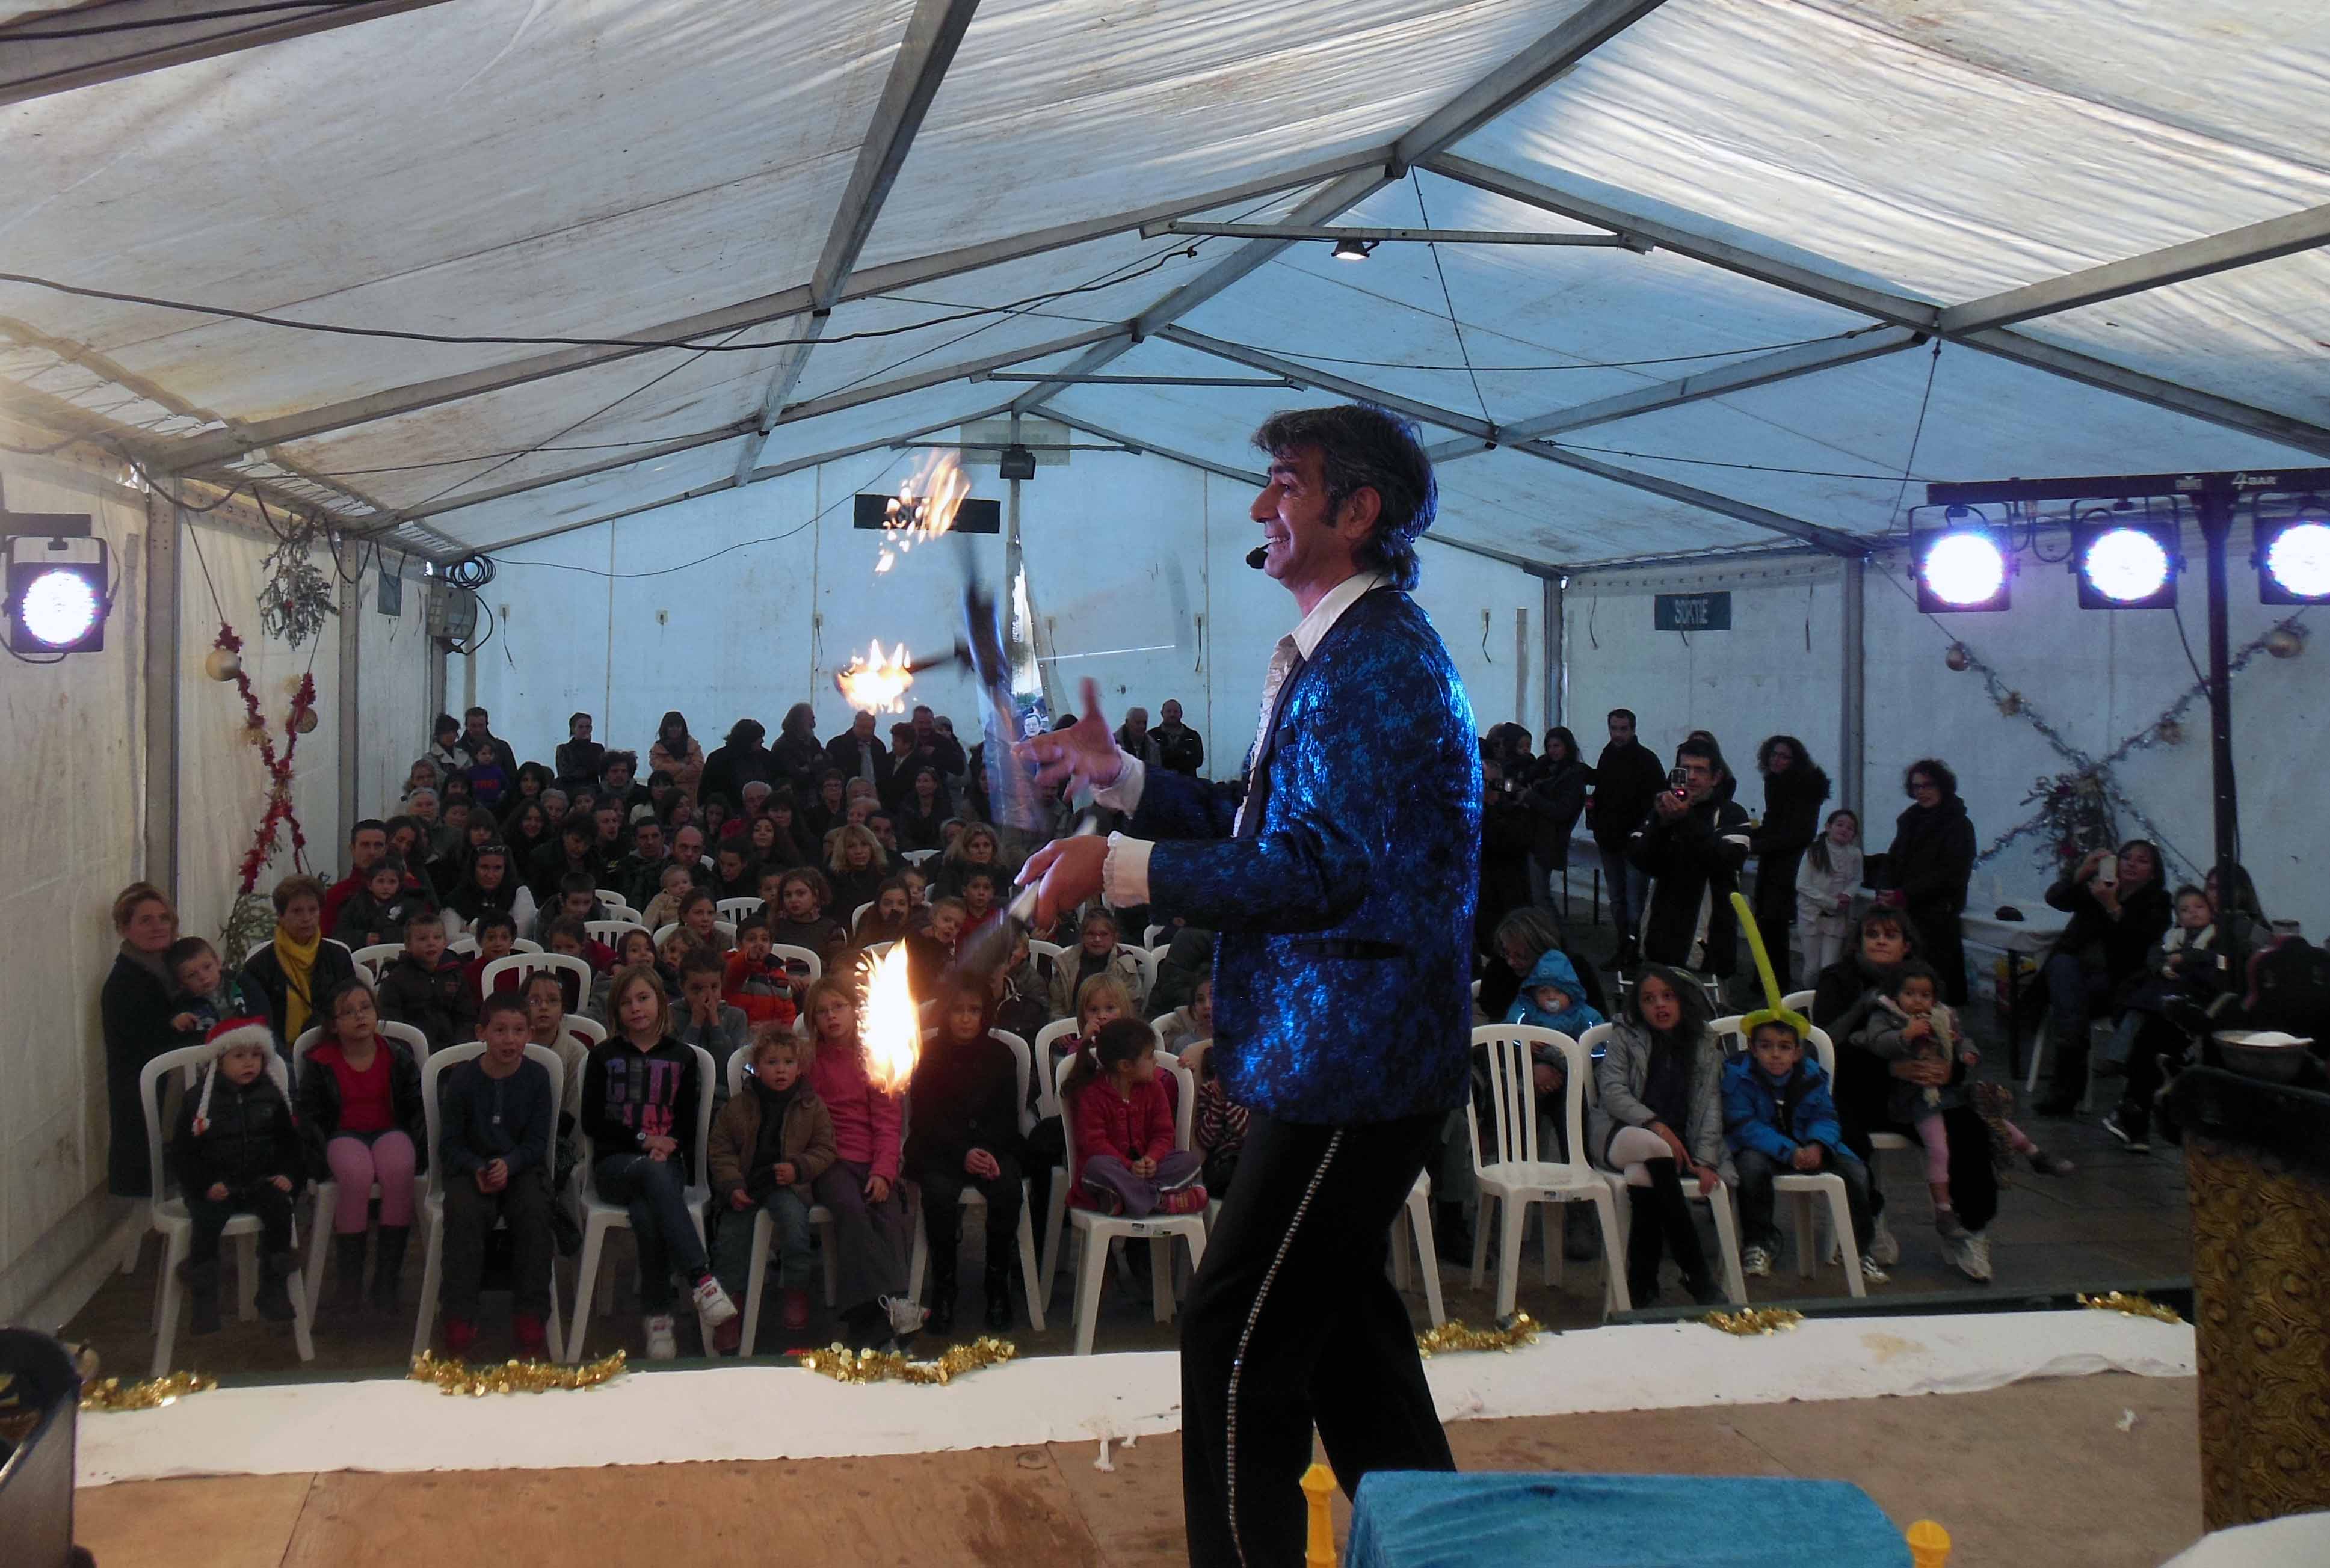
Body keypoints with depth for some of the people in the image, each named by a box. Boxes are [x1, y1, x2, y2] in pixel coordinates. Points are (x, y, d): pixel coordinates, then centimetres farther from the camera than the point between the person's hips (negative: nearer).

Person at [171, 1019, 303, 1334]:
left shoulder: (271, 1096, 8)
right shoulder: (198, 1100, 0)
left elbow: (290, 1141, 13)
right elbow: (182, 1151, -1)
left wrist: (288, 1175, -4)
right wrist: (205, 1184, -14)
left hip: (261, 1180, 2)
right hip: (215, 1186, -2)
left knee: (278, 1206, -26)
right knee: (207, 1219, -30)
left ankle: (273, 1290, -16)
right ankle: (203, 1297, -17)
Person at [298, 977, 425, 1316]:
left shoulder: (397, 1056, 10)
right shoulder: (320, 1062, 7)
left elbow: (418, 1106, 12)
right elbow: (308, 1114, 7)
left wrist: (418, 1144, -4)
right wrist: (324, 1152, -9)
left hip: (390, 1132, 1)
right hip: (343, 1136, -1)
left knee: (399, 1170, -36)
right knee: (357, 1174, -38)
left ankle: (387, 1279, -27)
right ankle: (349, 1280, -25)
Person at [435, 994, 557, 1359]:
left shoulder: (537, 1077, -1)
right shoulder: (461, 1079, -2)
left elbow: (537, 1142, 0)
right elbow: (450, 1144, 2)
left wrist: (509, 1164, -20)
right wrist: (477, 1169, -18)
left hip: (521, 1166, 0)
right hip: (470, 1168, 0)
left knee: (535, 1212, -30)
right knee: (464, 1214, -31)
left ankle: (530, 1319, -19)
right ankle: (459, 1320, -23)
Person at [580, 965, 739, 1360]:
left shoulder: (681, 1057, 13)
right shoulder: (604, 1056, 12)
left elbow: (687, 1127, 10)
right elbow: (592, 1123, 3)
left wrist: (667, 1148, -12)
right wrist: (643, 1140, -7)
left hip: (665, 1163, 1)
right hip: (614, 1164, -1)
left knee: (646, 1213, -36)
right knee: (655, 1174, -38)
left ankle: (658, 1316, -33)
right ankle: (701, 1279, -48)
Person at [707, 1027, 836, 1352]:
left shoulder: (811, 1106, 4)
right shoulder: (737, 1106, 5)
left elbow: (824, 1149, 6)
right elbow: (721, 1149, 7)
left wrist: (797, 1168, -11)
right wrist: (733, 1186, -7)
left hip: (787, 1184, -2)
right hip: (744, 1185, 2)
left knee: (792, 1215, -31)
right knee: (732, 1232, -16)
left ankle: (796, 1289, -12)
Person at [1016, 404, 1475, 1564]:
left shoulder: (1377, 660, -18)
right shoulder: (1331, 653, 17)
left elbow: (1321, 869, -25)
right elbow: (1266, 832, 19)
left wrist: (1119, 869, -22)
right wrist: (1120, 776, 12)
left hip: (1349, 1062, -11)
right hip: (1338, 1047, 11)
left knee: (1239, 1344, -8)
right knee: (1343, 1320, 21)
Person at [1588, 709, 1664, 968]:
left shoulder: (1646, 759, -9)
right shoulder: (1607, 757, 11)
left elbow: (1658, 799, -14)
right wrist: (1593, 805, 3)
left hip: (1636, 842, -7)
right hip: (1610, 840, 7)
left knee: (1634, 901, -7)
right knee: (1617, 899, 12)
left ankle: (1633, 951, -2)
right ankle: (1624, 949, 20)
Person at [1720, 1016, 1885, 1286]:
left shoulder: (1812, 1076, 0)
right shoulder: (1739, 1076, -15)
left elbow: (1825, 1118, -3)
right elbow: (1745, 1126, -22)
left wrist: (1817, 1146, -28)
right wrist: (1789, 1152, -33)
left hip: (1807, 1149, 4)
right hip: (1761, 1149, -4)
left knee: (1856, 1171, -15)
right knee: (1751, 1165, -38)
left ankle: (1857, 1247, 5)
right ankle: (1757, 1243, -20)